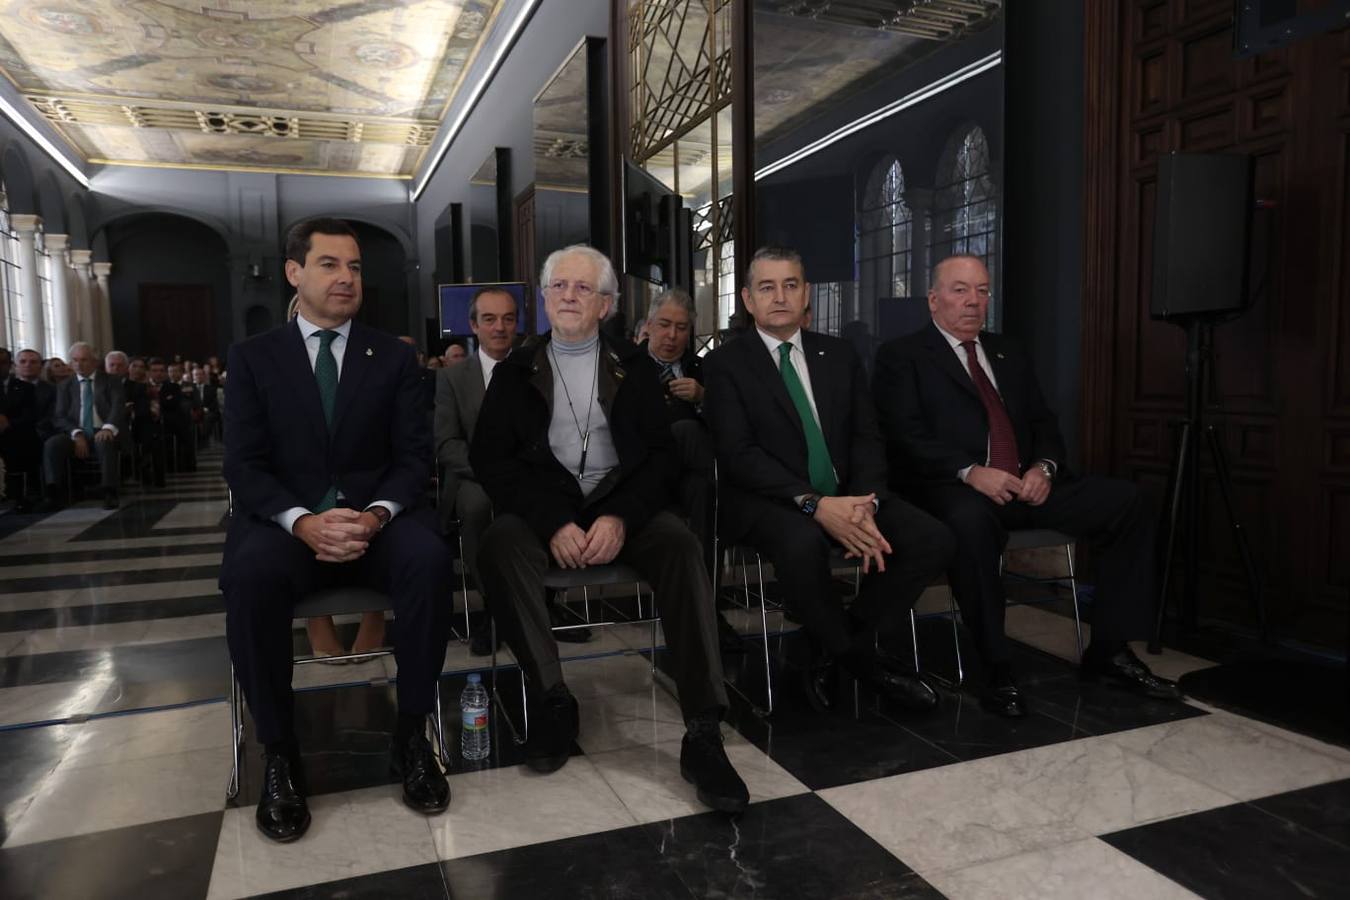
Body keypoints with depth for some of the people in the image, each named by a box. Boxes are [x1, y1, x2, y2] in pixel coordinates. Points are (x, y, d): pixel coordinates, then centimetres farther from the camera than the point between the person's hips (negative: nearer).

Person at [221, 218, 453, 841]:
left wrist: (377, 515, -20)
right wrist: (303, 521, -22)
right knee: (250, 573, -34)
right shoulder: (253, 356, 7)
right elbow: (243, 465, -2)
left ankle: (412, 733, -15)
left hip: (377, 515, 1)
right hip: (286, 519, 0)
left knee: (429, 558, -32)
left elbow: (414, 457, 2)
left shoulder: (394, 357, 9)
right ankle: (279, 753, -14)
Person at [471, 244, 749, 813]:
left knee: (680, 545, -29)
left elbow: (660, 453, 4)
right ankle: (552, 700, -19)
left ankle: (703, 733, -29)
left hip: (622, 502, 0)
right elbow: (490, 458, 2)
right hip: (543, 506, 0)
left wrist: (621, 517, -15)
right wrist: (552, 522, -14)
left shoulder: (635, 367, 13)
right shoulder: (515, 371, 12)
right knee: (500, 546, -32)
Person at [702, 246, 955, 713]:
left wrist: (864, 502, -14)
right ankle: (861, 656, -8)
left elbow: (866, 438, 7)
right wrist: (814, 504, -24)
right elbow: (738, 455, -12)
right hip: (769, 501, -4)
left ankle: (842, 649, 0)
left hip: (845, 496, 5)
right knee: (802, 543, -38)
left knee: (933, 538, -17)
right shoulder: (725, 363, 0)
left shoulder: (839, 354, 14)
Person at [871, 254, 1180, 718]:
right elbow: (906, 436, -10)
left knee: (1124, 500, -12)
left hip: (1026, 484, 6)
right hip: (952, 489, -6)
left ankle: (1110, 649, -3)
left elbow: (1043, 423, 18)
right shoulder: (901, 356, 3)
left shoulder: (1010, 354, 23)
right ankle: (996, 668, -23)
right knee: (971, 519, -39)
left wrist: (1043, 467, -5)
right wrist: (971, 472, -23)